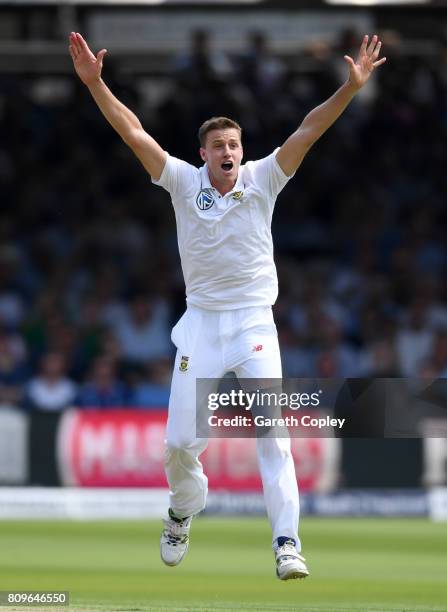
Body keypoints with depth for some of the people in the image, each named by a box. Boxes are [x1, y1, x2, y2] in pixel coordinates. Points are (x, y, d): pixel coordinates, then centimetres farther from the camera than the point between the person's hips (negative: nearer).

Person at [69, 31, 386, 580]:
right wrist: (95, 83, -21)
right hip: (200, 323, 1)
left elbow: (308, 131, -12)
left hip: (254, 323, -1)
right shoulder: (184, 182, -2)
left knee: (272, 433, -14)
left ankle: (287, 542, -15)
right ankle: (183, 511, 32)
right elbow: (133, 132, -9)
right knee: (180, 442, 2)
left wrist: (351, 87, -23)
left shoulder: (262, 180, -2)